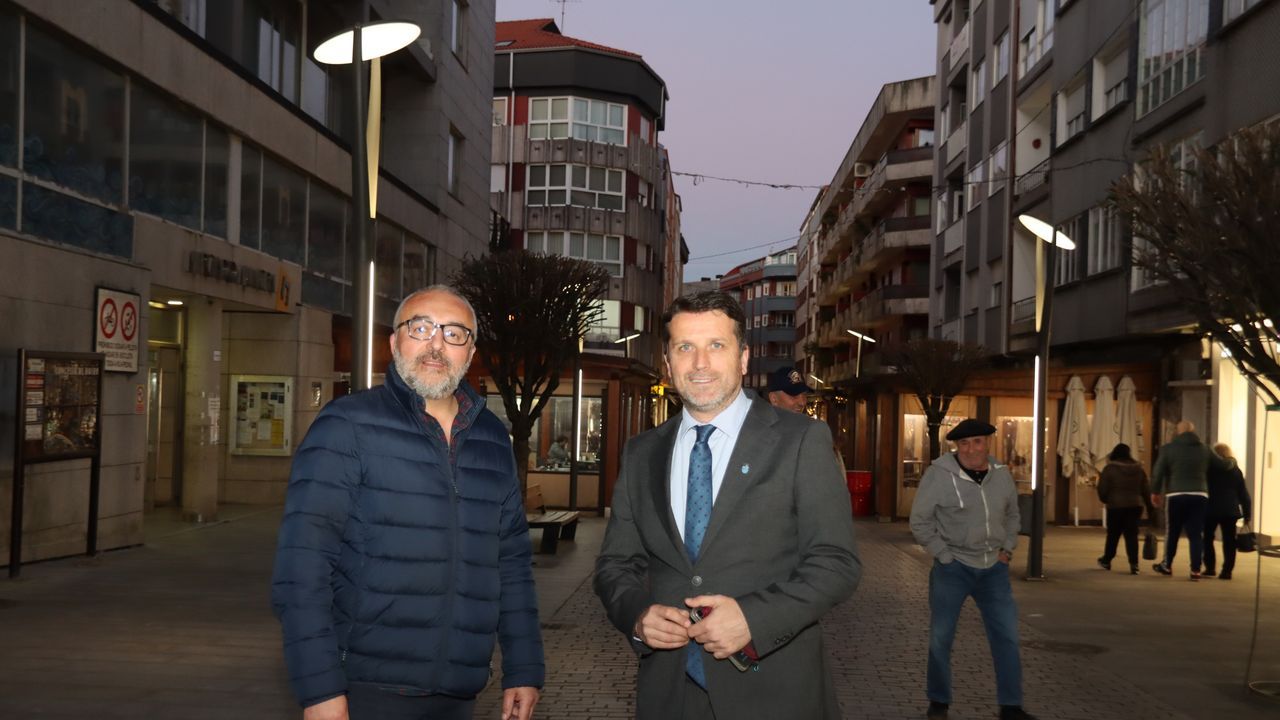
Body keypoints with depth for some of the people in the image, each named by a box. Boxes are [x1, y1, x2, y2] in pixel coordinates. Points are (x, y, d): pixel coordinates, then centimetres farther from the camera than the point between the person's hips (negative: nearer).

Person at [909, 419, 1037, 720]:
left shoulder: (1001, 474, 1)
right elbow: (919, 522, -9)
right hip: (952, 568, -4)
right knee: (941, 638, 6)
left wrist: (1007, 549, 7)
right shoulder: (939, 474, -14)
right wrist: (945, 556, -11)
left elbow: (1012, 515, 18)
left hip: (993, 568, 4)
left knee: (1007, 637, 6)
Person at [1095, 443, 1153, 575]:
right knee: (1132, 535, 3)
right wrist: (1149, 509, 14)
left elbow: (1102, 489, -8)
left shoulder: (1110, 469, -7)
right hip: (1135, 506, 3)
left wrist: (1105, 500, 12)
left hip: (1116, 506, -2)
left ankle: (1106, 560, 26)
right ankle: (1133, 563, -9)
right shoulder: (1138, 469, 6)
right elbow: (1146, 490, 8)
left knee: (1113, 534, 12)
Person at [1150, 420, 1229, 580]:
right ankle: (1195, 570, 1)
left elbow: (1157, 472, -5)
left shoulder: (1169, 448, 0)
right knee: (1196, 534, 4)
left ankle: (1167, 565, 22)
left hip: (1176, 495, -2)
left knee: (1172, 532, 10)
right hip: (1199, 496, 2)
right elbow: (1224, 465, 13)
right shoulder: (1204, 450, 10)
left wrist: (1155, 492, 6)